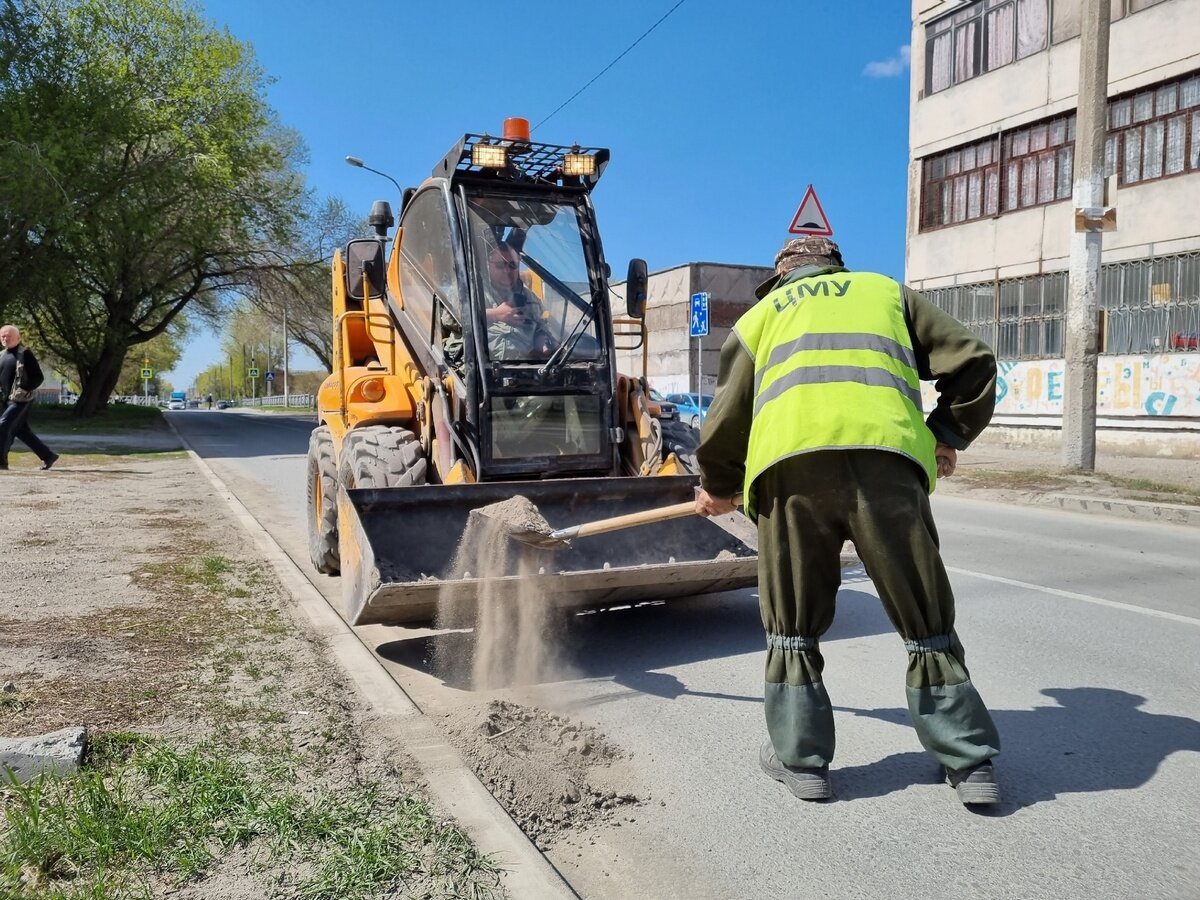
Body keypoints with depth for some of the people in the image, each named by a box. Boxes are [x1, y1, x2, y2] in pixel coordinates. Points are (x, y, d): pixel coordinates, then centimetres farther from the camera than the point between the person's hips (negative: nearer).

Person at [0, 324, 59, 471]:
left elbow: (38, 377, -10)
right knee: (21, 431, 10)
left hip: (21, 400, -8)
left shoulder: (25, 354, -7)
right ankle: (48, 456, 19)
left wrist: (24, 389, -21)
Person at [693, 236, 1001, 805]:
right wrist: (947, 436, 30)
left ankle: (799, 759, 21)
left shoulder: (760, 314, 31)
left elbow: (724, 421, 28)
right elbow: (972, 362, 20)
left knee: (792, 625, 14)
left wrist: (718, 488, 43)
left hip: (789, 462, 0)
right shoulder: (886, 291, 31)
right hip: (887, 455, 1)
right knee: (925, 622, 12)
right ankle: (971, 763, 19)